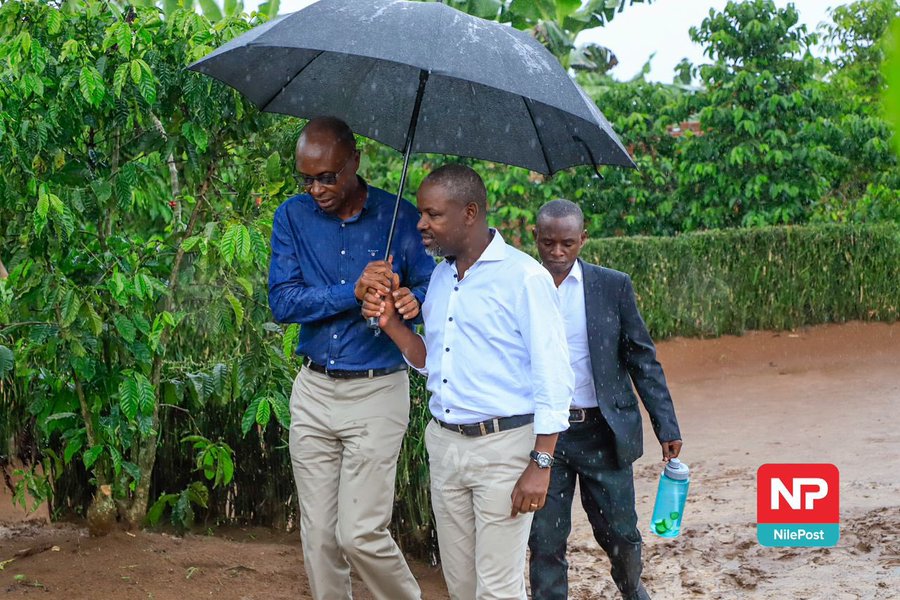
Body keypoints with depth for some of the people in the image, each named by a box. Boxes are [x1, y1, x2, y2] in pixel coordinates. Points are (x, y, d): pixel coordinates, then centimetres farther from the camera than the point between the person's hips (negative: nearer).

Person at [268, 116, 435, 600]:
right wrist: (353, 293, -20)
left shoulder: (399, 216, -3)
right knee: (319, 536, 6)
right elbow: (282, 301, -8)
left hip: (377, 393, -3)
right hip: (314, 391, 3)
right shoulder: (293, 217, 2)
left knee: (361, 534, -7)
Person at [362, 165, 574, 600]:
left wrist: (540, 465, -17)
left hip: (502, 446, -7)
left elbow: (552, 379, -13)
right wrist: (392, 324, 3)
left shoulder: (524, 277, -11)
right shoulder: (440, 278, 12)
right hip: (445, 444, 7)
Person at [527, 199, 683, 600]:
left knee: (619, 532, 11)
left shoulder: (613, 286, 0)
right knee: (545, 542, 3)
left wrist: (666, 426, -3)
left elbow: (643, 358, 2)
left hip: (603, 431, 0)